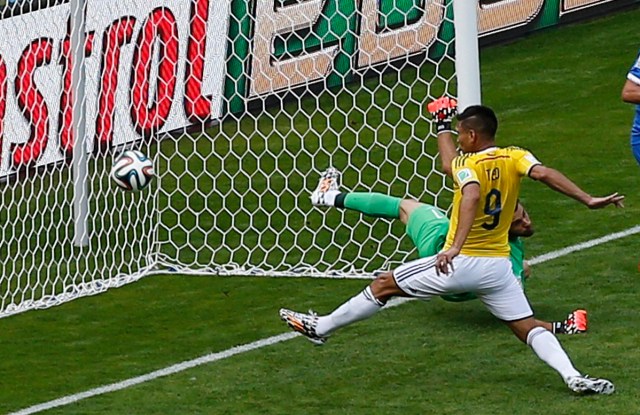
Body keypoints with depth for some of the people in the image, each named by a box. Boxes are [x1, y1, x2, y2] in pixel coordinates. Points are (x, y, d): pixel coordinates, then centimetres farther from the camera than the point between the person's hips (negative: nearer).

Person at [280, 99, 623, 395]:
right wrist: (588, 200, -20)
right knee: (529, 329, 5)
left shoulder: (467, 165, -13)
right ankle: (573, 377, -19)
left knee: (384, 285, 12)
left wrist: (455, 248, -43)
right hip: (498, 266, 4)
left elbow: (471, 197, -32)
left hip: (460, 263, -4)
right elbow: (544, 173, -18)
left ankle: (321, 328, 24)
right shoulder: (515, 158, 0)